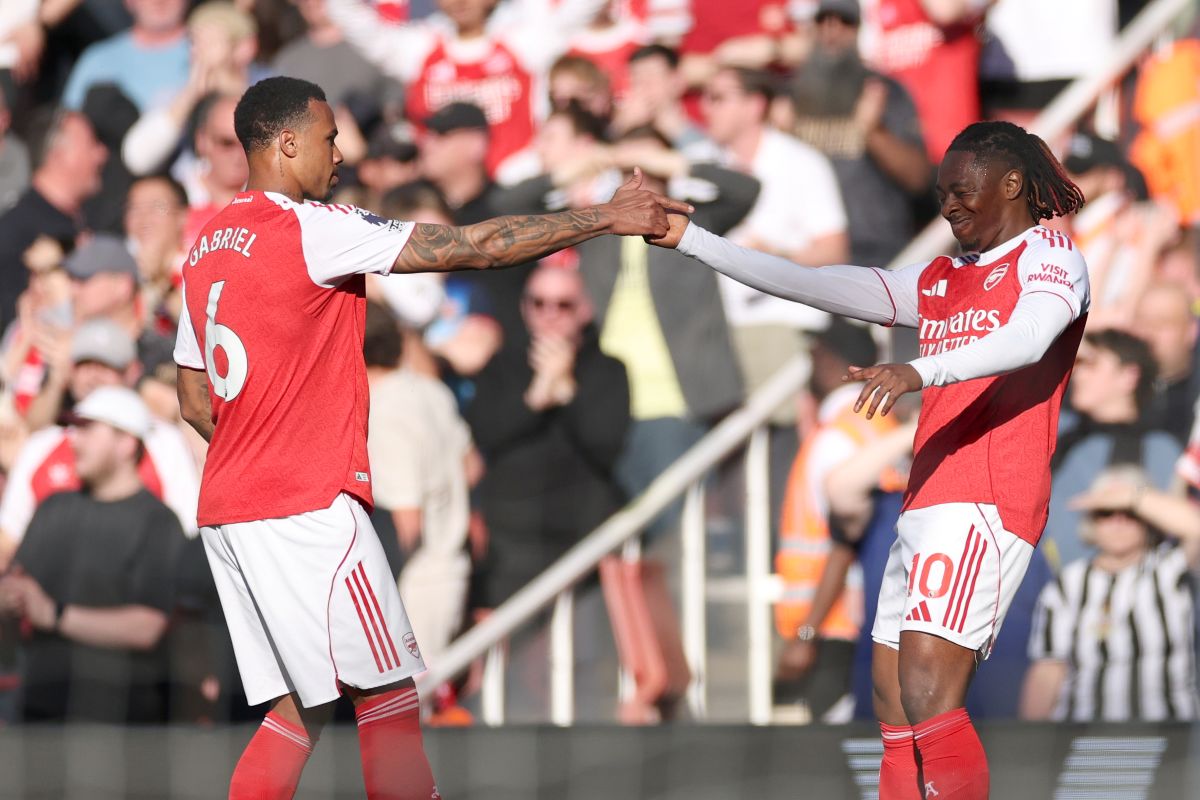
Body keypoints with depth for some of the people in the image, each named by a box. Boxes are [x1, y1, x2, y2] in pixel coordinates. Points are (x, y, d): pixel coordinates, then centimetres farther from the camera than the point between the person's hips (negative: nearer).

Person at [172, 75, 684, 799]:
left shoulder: (207, 249, 15)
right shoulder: (312, 229, -10)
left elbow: (194, 400, 20)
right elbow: (474, 248, -11)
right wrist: (605, 218, -6)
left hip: (227, 509, 8)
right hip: (309, 505, -8)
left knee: (299, 708, 10)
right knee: (388, 694, -2)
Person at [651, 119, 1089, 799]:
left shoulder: (1048, 254, 2)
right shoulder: (938, 281, 25)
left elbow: (1028, 338, -19)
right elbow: (810, 285, 24)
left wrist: (920, 372, -36)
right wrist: (688, 239, 19)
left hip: (986, 507, -8)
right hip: (926, 506, 8)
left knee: (929, 697, -22)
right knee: (897, 716, 2)